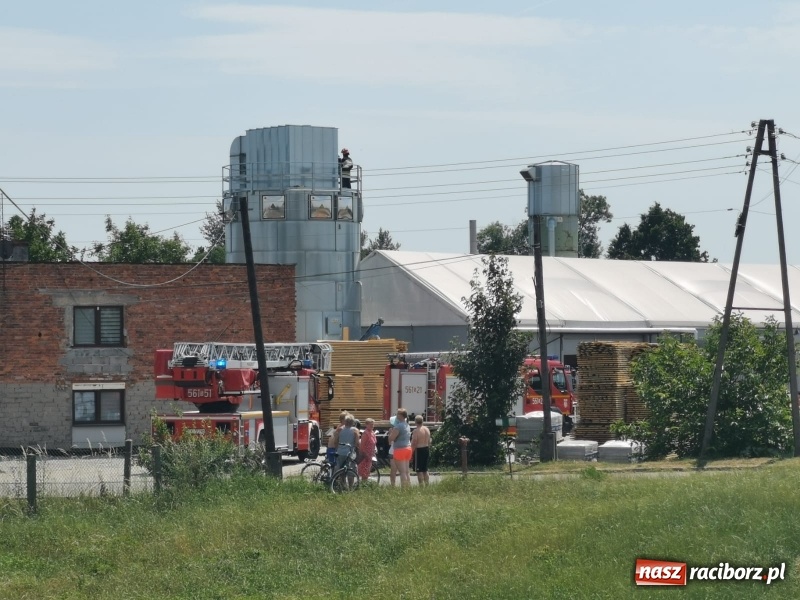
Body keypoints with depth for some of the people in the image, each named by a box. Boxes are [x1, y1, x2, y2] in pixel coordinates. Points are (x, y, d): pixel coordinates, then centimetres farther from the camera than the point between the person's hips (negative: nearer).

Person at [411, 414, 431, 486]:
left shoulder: (416, 430, -17)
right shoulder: (427, 429, 6)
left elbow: (414, 443, -17)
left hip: (419, 450, -8)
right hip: (426, 449, 8)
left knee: (419, 470, -3)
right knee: (425, 470, 17)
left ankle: (422, 485, -6)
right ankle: (426, 485, 20)